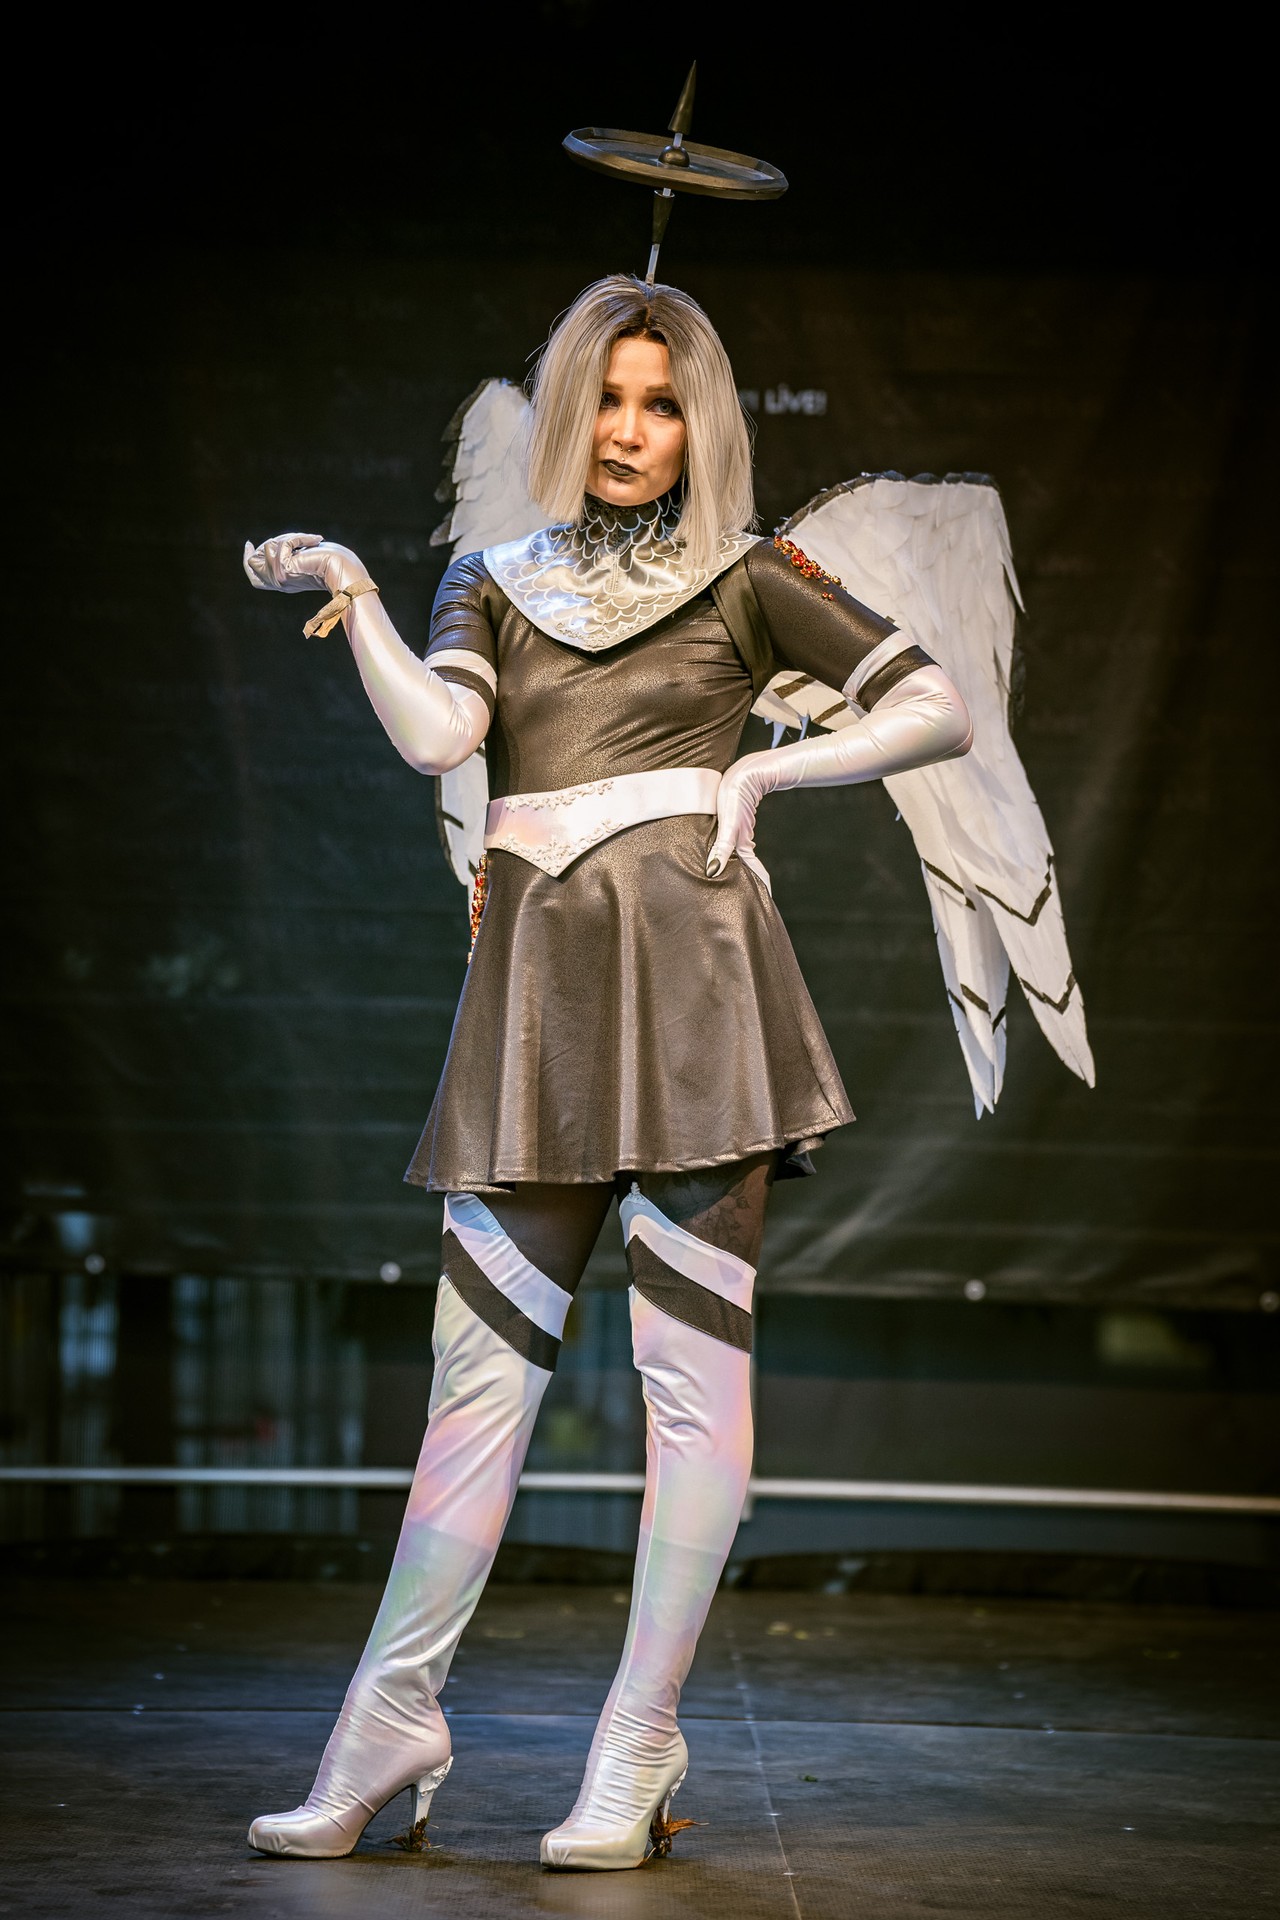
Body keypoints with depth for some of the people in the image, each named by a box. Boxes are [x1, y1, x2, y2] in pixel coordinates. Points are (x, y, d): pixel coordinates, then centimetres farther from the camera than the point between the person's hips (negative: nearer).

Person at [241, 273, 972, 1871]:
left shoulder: (745, 579, 9)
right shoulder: (495, 581, 16)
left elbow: (940, 712, 6)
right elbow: (432, 734, -2)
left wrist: (761, 773, -1)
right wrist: (353, 593, -9)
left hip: (689, 974, -2)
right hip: (537, 981, 2)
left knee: (692, 1373, -3)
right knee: (480, 1366, 1)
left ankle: (635, 1755, 3)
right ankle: (385, 1736, 7)